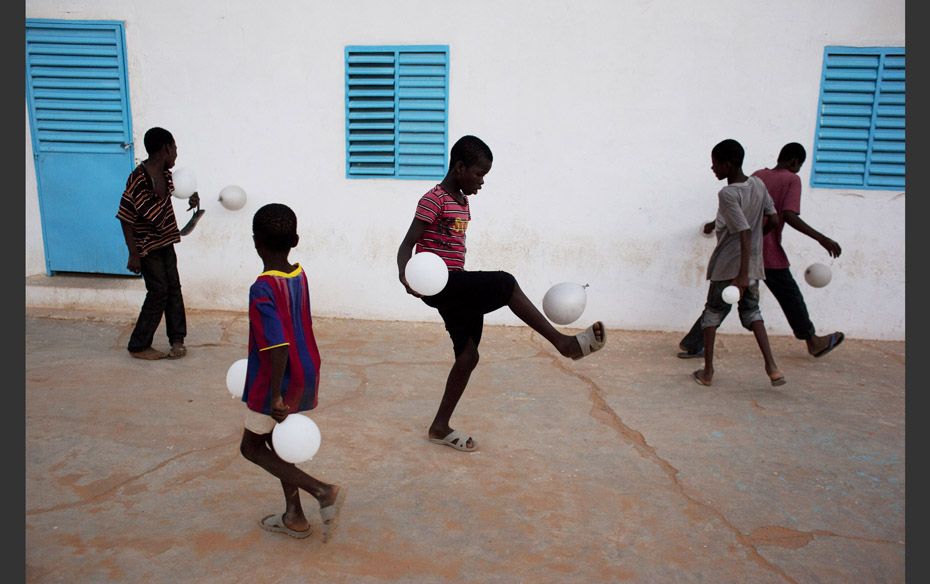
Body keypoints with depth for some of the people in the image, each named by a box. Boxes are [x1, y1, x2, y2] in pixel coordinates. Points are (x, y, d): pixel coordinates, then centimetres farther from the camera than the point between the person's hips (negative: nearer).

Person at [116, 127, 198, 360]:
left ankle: (177, 338, 21)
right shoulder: (138, 179, -23)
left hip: (166, 242, 8)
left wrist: (191, 196, 6)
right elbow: (125, 218, -20)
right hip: (147, 247, -8)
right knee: (158, 292, -3)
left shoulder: (165, 174, 1)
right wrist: (133, 254, -19)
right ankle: (139, 345, 10)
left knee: (174, 289, 10)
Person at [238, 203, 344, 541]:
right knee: (274, 441, 23)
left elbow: (278, 347, -29)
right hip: (304, 377, 8)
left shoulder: (263, 289, -24)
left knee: (252, 447, 12)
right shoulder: (300, 276, 1)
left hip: (278, 384, -8)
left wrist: (275, 398, -23)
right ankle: (294, 517, 29)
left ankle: (324, 492, 1)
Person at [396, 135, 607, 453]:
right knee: (505, 283, -24)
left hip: (457, 288, 10)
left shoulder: (463, 202, 18)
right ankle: (564, 343, -16)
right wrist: (404, 273, -36)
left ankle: (440, 427, 19)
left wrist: (470, 292, 29)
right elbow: (407, 244, -16)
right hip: (437, 283, -9)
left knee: (468, 355, 7)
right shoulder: (433, 199, -9)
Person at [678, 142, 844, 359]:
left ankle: (692, 344, 5)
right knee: (790, 297, 13)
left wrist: (714, 224, 31)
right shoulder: (792, 180, -6)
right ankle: (813, 341, 31)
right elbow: (789, 216, -19)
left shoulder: (758, 175, 10)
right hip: (769, 254, -5)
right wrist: (821, 238, -17)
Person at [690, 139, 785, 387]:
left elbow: (745, 233, -24)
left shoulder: (727, 194, -19)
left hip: (728, 267, -6)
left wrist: (742, 276, -24)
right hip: (754, 264, 6)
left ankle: (707, 371, 13)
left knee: (711, 315, 9)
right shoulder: (758, 184, 2)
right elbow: (772, 218, 9)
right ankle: (771, 367, 4)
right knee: (752, 312, 17)